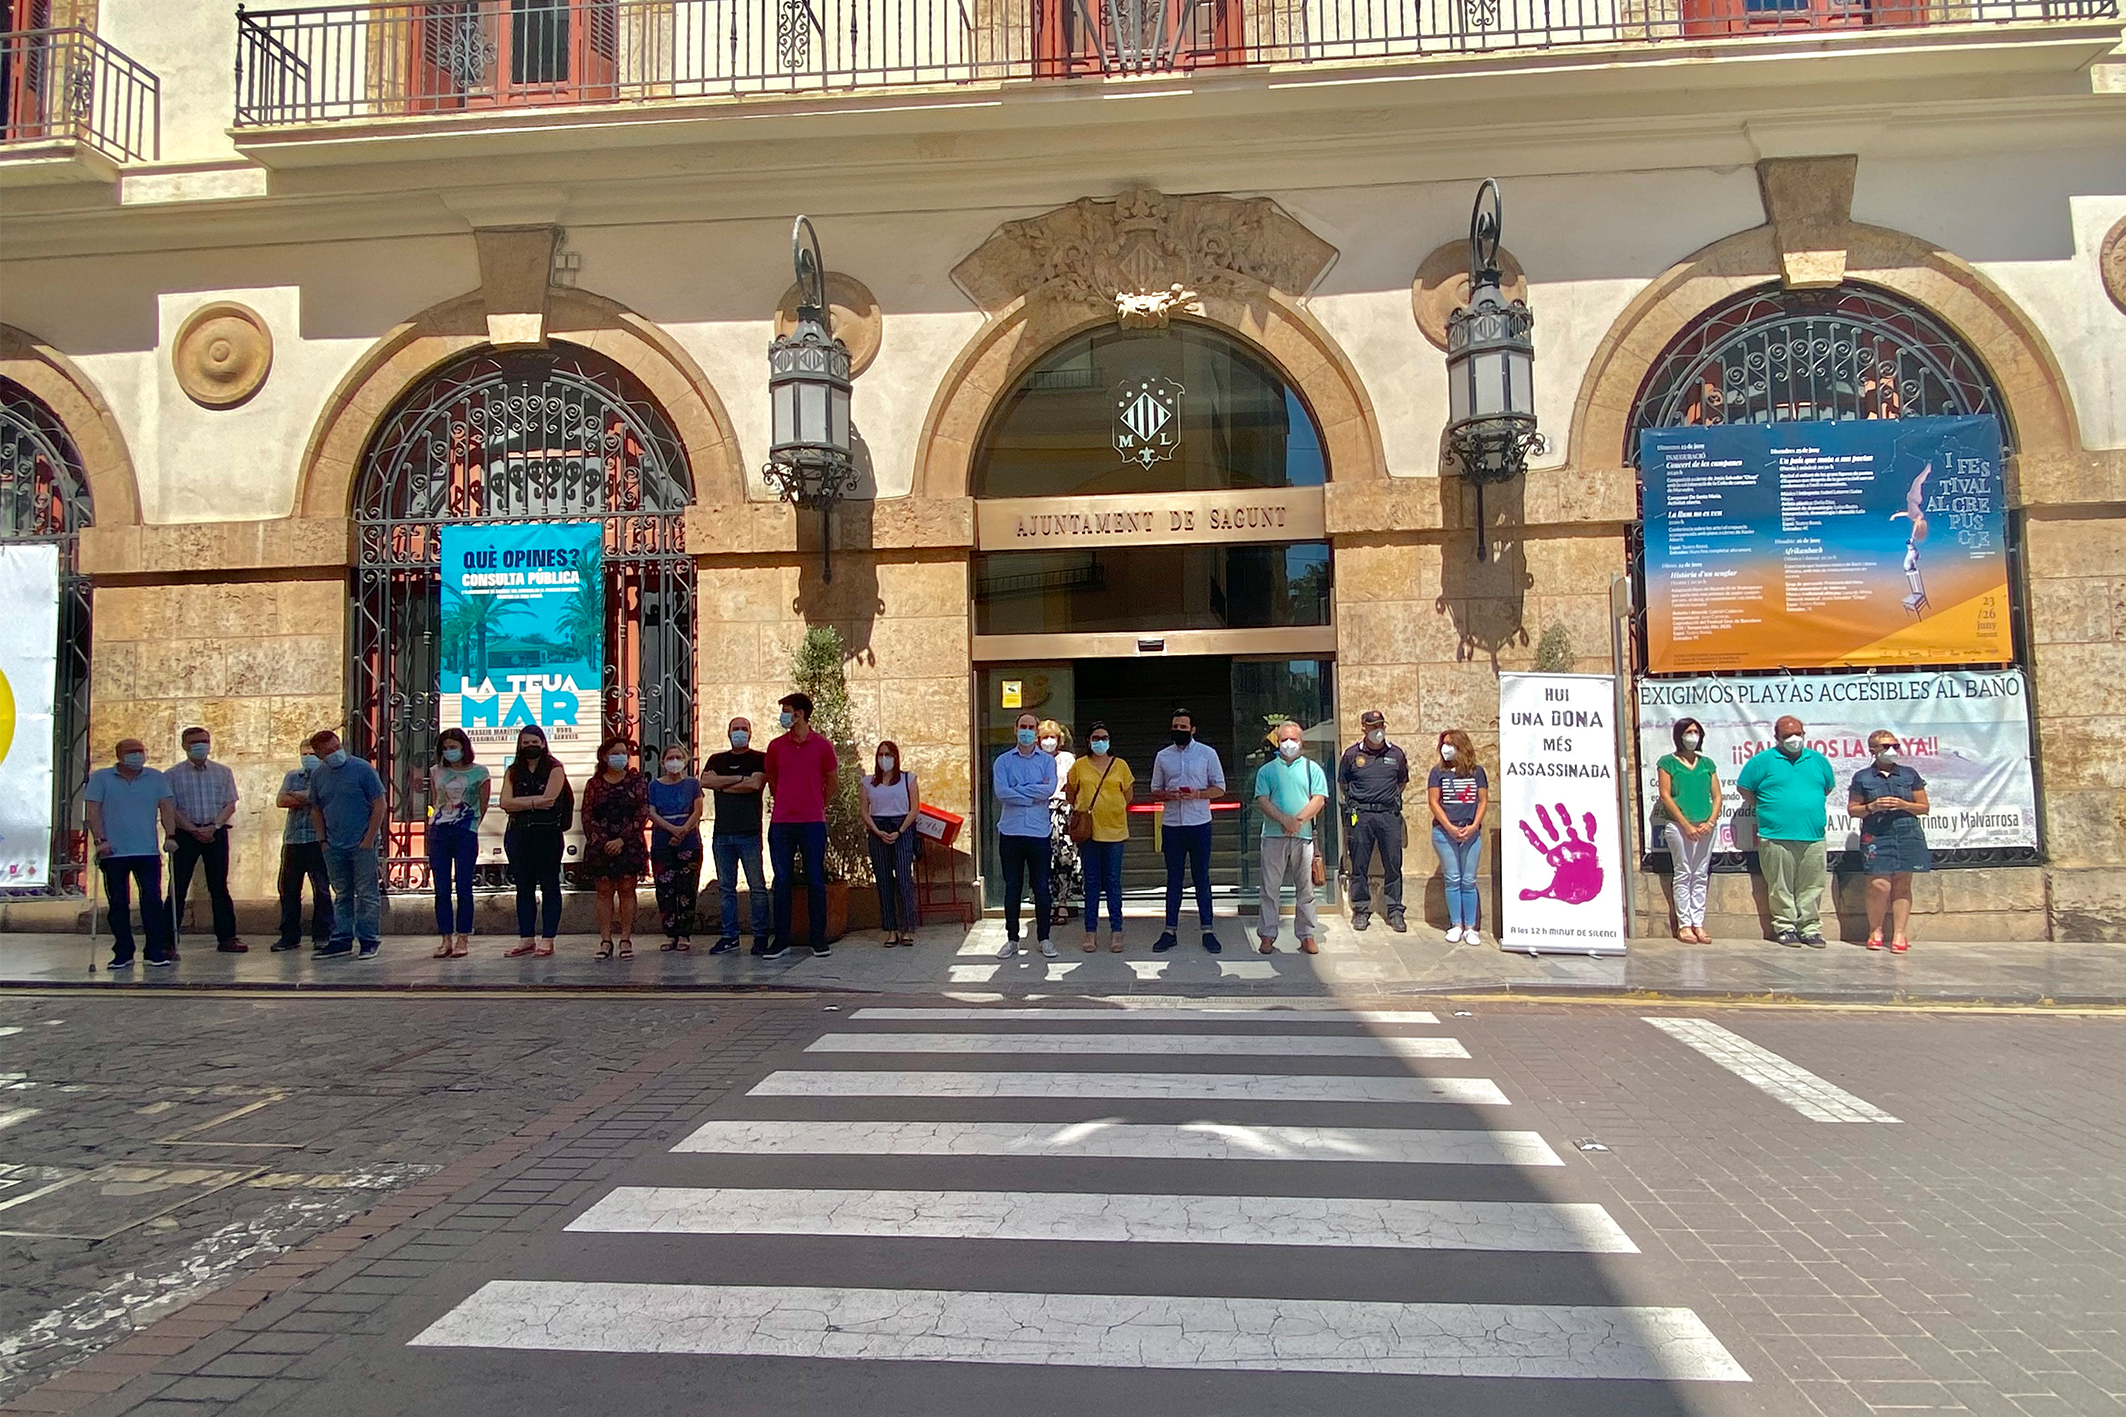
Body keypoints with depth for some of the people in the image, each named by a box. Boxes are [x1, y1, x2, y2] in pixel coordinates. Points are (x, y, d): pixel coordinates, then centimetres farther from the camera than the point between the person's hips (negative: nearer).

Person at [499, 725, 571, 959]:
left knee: (549, 886, -1)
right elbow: (506, 803, -2)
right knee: (524, 887, 8)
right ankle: (525, 940, 14)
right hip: (518, 833, 4)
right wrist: (535, 802, -10)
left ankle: (547, 940, 2)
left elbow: (549, 799, -13)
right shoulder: (513, 772, 12)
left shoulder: (554, 769, 0)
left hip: (548, 833, -4)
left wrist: (521, 802, -6)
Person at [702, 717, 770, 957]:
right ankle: (729, 936, 13)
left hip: (750, 832, -4)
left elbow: (755, 784, -12)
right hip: (722, 833, 4)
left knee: (757, 887, -3)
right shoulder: (717, 760, 16)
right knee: (726, 888, 7)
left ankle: (760, 936, 3)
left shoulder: (760, 759, 5)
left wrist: (724, 785, -2)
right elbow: (705, 781, -2)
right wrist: (740, 778, -7)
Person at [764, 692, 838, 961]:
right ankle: (781, 940, 8)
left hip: (813, 823, -2)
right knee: (782, 881, 2)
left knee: (815, 881, 1)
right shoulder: (775, 746, 7)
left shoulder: (822, 746, 1)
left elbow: (831, 783, 12)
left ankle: (818, 939, 9)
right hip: (781, 823, 2)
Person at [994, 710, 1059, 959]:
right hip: (1010, 832, 0)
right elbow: (1001, 793, -11)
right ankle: (1012, 939, 15)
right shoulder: (1003, 761, 4)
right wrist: (1034, 795, -11)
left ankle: (1044, 938, 15)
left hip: (1039, 833, 0)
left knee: (1041, 887, 4)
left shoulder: (1047, 761, 5)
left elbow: (1050, 789, -13)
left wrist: (1017, 790, -11)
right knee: (1012, 887, 6)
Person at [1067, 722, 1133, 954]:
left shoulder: (1120, 765, 4)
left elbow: (1128, 795, 14)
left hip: (1114, 830, 0)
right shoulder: (1079, 766, 4)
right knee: (1091, 882, 5)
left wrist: (1112, 809, 9)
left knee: (1113, 882, 3)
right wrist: (1080, 813, 7)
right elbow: (1071, 794, 15)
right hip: (1088, 831, 0)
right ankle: (1091, 931, 11)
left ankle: (1116, 931, 10)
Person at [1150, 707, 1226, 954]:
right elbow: (1155, 792, 11)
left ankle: (1207, 931, 8)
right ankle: (1170, 931, 11)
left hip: (1199, 824, -2)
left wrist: (1197, 794, -15)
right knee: (1174, 878, 7)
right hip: (1171, 825, 2)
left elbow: (1219, 788, 3)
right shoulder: (1163, 756, 8)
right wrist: (1168, 795, -11)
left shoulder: (1207, 753, 2)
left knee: (1201, 878, 3)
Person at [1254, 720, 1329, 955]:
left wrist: (1298, 819, -13)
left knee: (1305, 888, 4)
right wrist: (1284, 819, -15)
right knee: (1270, 887, 1)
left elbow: (1319, 800, 1)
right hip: (1274, 836, 0)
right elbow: (1262, 801, 0)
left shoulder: (1312, 768, 11)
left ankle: (1306, 936, 11)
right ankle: (1267, 935, 7)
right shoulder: (1267, 770, 11)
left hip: (1303, 835, 0)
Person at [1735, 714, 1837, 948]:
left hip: (1813, 837, 3)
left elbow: (1828, 786, 27)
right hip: (1777, 838, -3)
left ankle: (1810, 928, 11)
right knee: (1781, 887, 0)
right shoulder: (1763, 761, 3)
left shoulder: (1818, 760, 14)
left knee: (1811, 887, 4)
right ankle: (1785, 927, 8)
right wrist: (1765, 809, 7)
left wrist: (1811, 806, 18)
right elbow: (1743, 787, 7)